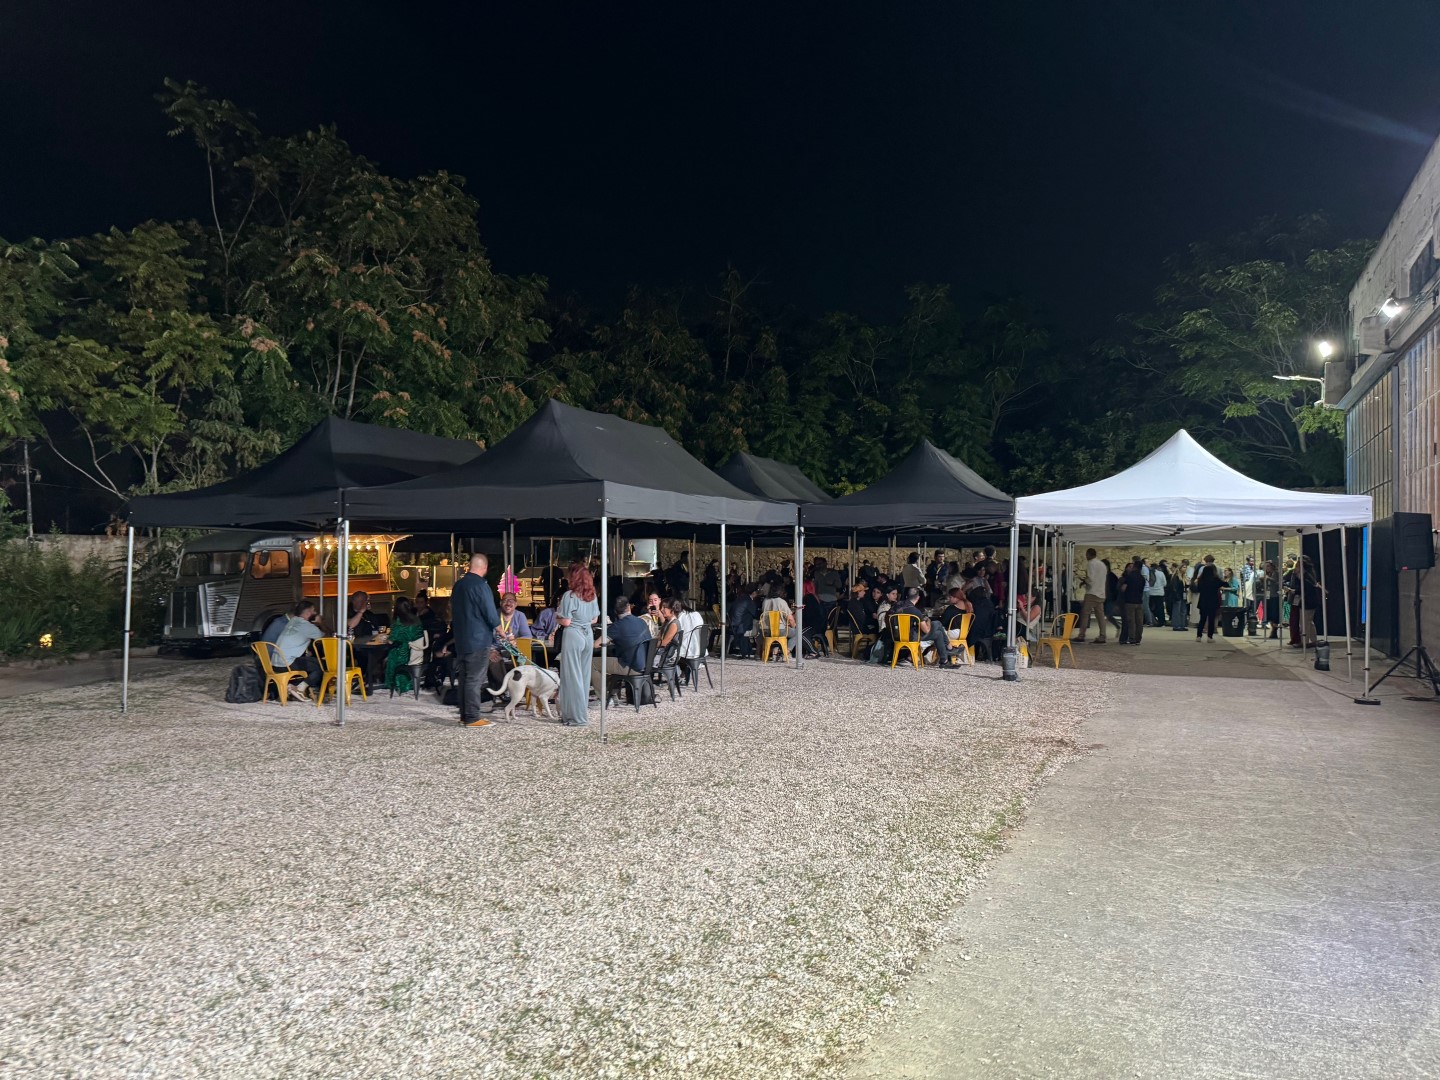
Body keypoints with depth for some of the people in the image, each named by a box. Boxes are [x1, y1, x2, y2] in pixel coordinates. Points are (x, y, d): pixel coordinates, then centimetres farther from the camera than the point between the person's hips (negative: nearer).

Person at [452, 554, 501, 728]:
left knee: (465, 677, 13)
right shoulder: (480, 585, -15)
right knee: (475, 679, -6)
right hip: (478, 640, -8)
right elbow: (490, 612, -15)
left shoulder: (458, 584, 11)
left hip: (461, 640, 8)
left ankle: (465, 715, 18)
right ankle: (472, 718, -6)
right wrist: (499, 630, 2)